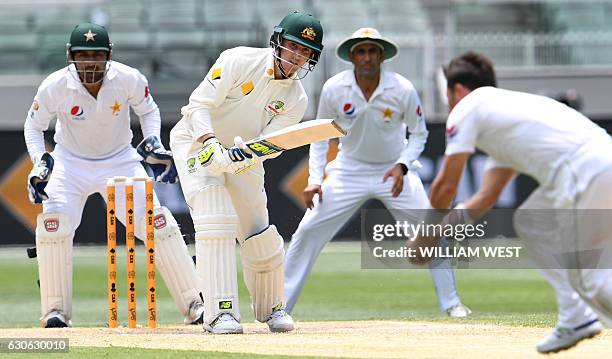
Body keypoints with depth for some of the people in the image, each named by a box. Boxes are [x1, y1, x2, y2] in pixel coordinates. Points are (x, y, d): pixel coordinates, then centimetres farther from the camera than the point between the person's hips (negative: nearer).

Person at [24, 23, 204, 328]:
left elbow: (148, 110, 3)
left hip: (120, 161, 1)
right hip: (70, 163, -1)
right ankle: (55, 309, -8)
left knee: (158, 223, -10)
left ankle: (193, 304, 0)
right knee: (53, 225, -22)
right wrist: (40, 162, -16)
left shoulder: (129, 79, -19)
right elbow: (34, 125, -2)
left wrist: (153, 140, -13)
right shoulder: (55, 86, -21)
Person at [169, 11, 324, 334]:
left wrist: (244, 154, -38)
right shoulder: (239, 61, -19)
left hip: (243, 158, 5)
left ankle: (270, 308, 27)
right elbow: (200, 104, -23)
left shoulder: (296, 100, -8)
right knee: (215, 220, -23)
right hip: (196, 141, -5)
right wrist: (212, 147, -37)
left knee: (261, 237, 3)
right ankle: (221, 312, -25)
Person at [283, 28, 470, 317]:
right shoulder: (334, 89, -15)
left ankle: (450, 302, 5)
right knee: (308, 232, -8)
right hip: (349, 171, 0)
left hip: (394, 170, 0)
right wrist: (314, 181, -11)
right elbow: (320, 135, -1)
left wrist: (402, 166, -20)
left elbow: (419, 134, -3)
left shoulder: (403, 90, -18)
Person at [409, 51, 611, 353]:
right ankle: (575, 319, 18)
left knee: (586, 277, -2)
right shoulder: (507, 105, 35)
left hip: (584, 173, -9)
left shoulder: (466, 109, 10)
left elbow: (447, 185, 10)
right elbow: (486, 198, 36)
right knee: (530, 221, 26)